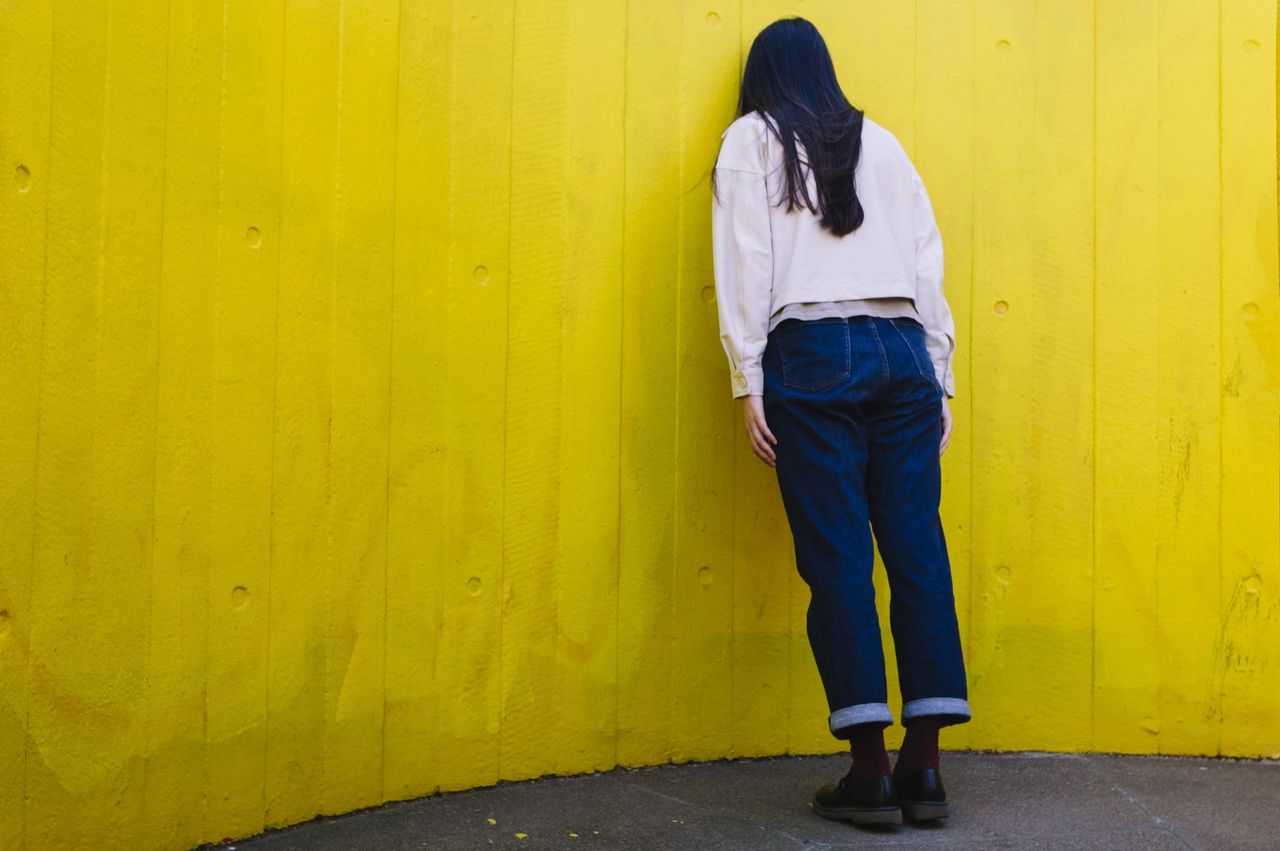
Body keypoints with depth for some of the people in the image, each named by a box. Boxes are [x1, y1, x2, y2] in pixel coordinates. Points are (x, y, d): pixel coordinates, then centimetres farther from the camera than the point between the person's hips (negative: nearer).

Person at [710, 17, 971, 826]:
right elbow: (929, 261, 15)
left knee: (838, 556, -4)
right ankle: (923, 765, 3)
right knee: (918, 549, 2)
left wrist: (748, 380, -2)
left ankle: (870, 771, -5)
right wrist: (940, 377, 15)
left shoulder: (752, 138, 13)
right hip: (902, 350, 3)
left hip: (813, 355, -3)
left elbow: (746, 261, 1)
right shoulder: (879, 140, 22)